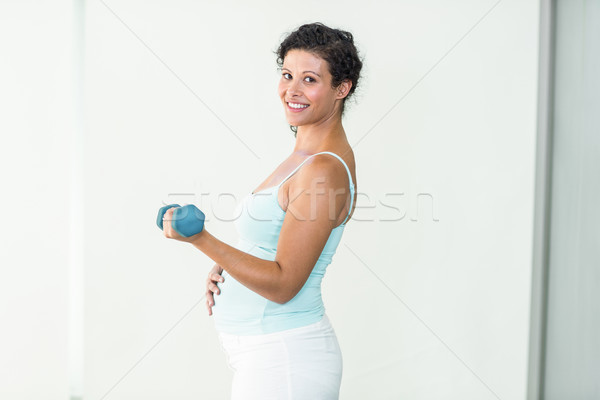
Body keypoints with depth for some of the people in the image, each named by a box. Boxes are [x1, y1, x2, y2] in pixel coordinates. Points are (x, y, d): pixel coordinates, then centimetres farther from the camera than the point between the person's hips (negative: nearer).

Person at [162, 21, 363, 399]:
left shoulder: (323, 170, -21)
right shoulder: (305, 157, 9)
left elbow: (282, 284, -22)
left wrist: (201, 239, -28)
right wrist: (226, 268, 2)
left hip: (284, 359, -9)